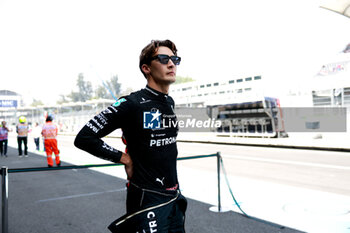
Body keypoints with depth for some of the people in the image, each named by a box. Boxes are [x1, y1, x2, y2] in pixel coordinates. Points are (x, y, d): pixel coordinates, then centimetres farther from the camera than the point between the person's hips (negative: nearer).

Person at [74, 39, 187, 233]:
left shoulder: (170, 102, 5)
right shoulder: (132, 104, -17)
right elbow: (84, 138, -16)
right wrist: (125, 158, -14)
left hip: (174, 196, 7)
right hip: (148, 199, -7)